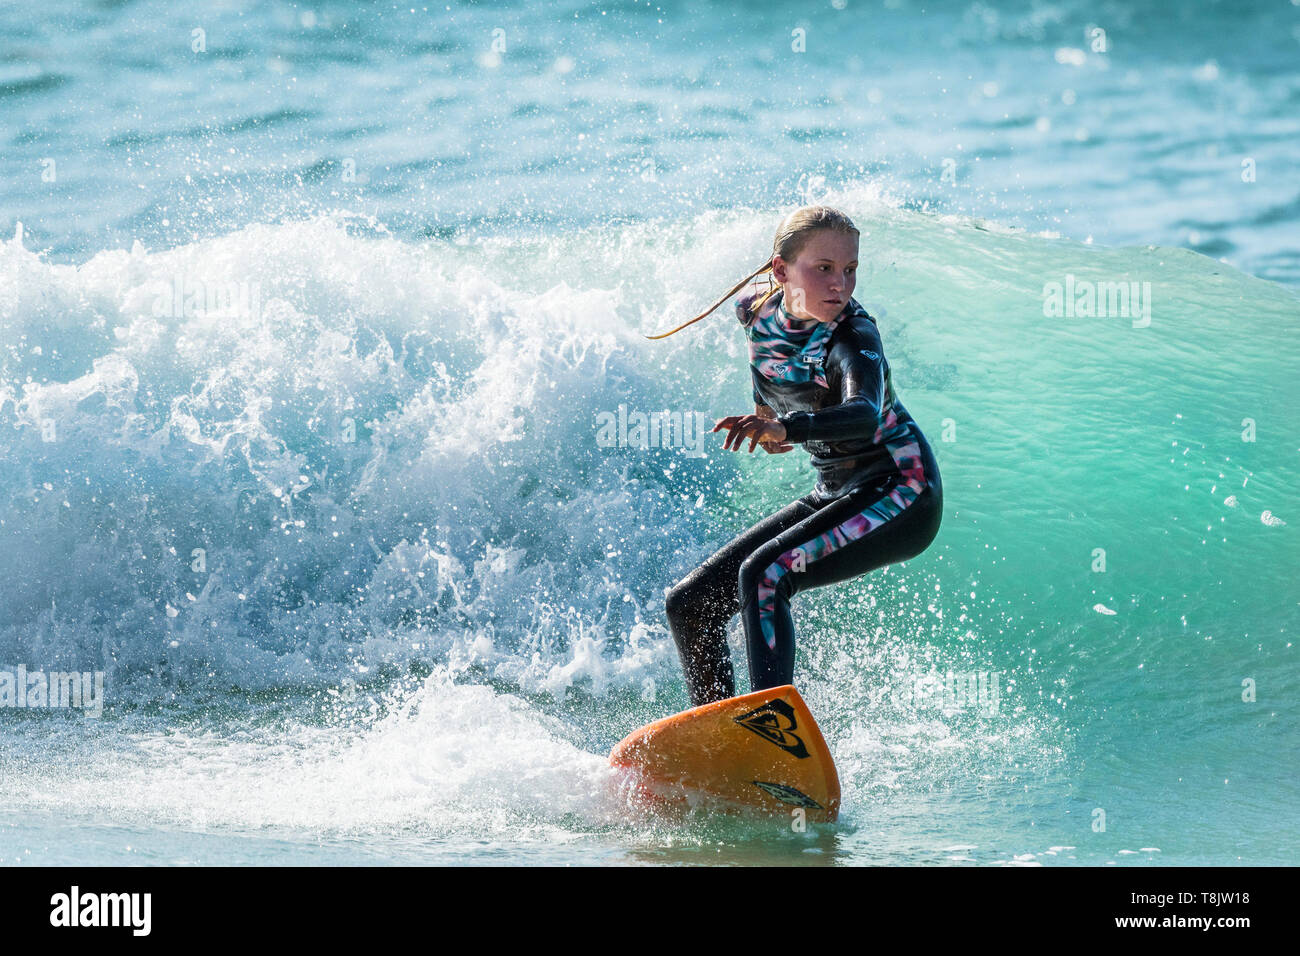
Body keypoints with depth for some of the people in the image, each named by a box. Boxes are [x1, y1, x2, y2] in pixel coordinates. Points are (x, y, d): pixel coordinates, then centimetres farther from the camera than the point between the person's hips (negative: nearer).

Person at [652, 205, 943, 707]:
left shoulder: (853, 337, -25)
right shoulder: (755, 311, -5)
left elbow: (864, 417, -46)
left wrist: (786, 429, -61)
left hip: (899, 497, -8)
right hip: (835, 495, 8)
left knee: (762, 574, -30)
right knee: (689, 603, 3)